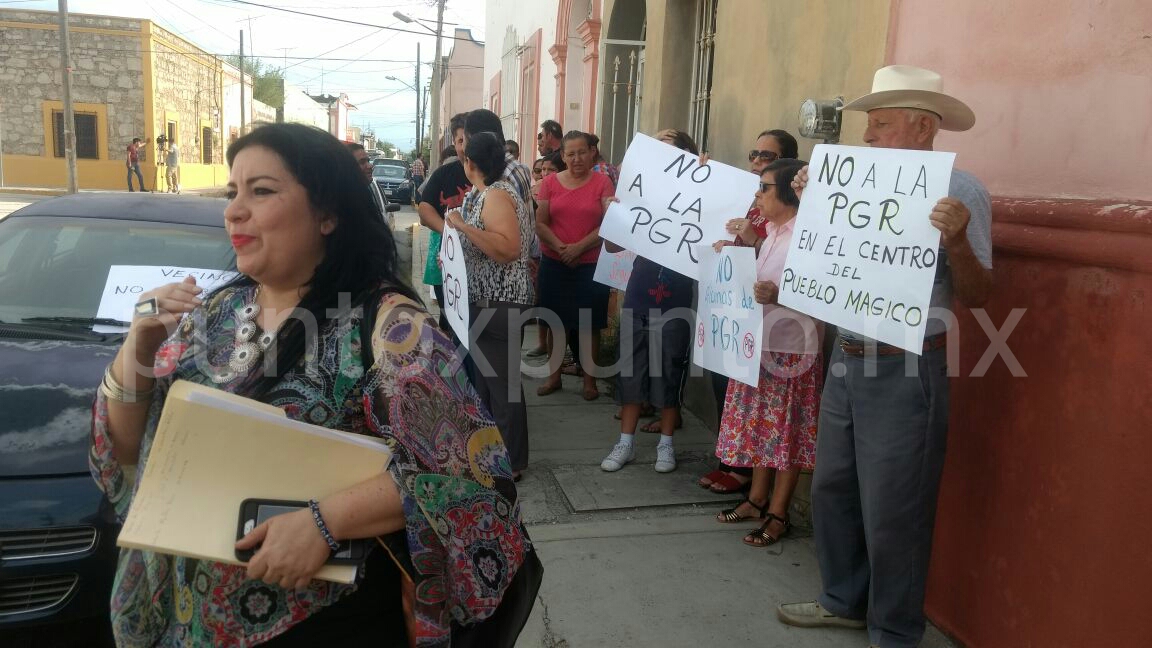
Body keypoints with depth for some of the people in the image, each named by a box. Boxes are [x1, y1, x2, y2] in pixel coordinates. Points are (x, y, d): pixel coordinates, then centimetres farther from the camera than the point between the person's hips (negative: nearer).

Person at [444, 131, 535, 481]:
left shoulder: (496, 194, -16)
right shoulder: (485, 193, 14)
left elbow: (509, 248, -29)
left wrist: (463, 225, -27)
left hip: (499, 302, -10)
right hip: (486, 300, 10)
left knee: (502, 380, -3)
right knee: (484, 376, 17)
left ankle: (511, 462, 8)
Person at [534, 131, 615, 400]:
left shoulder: (602, 182, -4)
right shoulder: (550, 182, 3)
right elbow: (540, 223, 1)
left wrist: (579, 247, -17)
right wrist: (561, 247, -14)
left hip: (592, 265, -2)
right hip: (555, 264, 2)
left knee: (589, 324, 5)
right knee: (557, 320, 11)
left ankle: (590, 379, 17)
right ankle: (553, 375, 23)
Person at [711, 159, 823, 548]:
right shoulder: (772, 232, 11)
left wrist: (778, 296, -35)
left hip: (790, 348, -9)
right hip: (760, 342, 9)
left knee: (787, 431, 3)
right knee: (760, 425, 16)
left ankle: (778, 514, 14)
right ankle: (757, 499, 29)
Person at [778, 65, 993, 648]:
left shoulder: (960, 190, -11)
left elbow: (975, 296, -14)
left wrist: (957, 242, -30)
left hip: (906, 372, -7)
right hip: (846, 361, 8)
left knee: (891, 511, 3)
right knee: (832, 489, 18)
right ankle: (844, 600, 38)